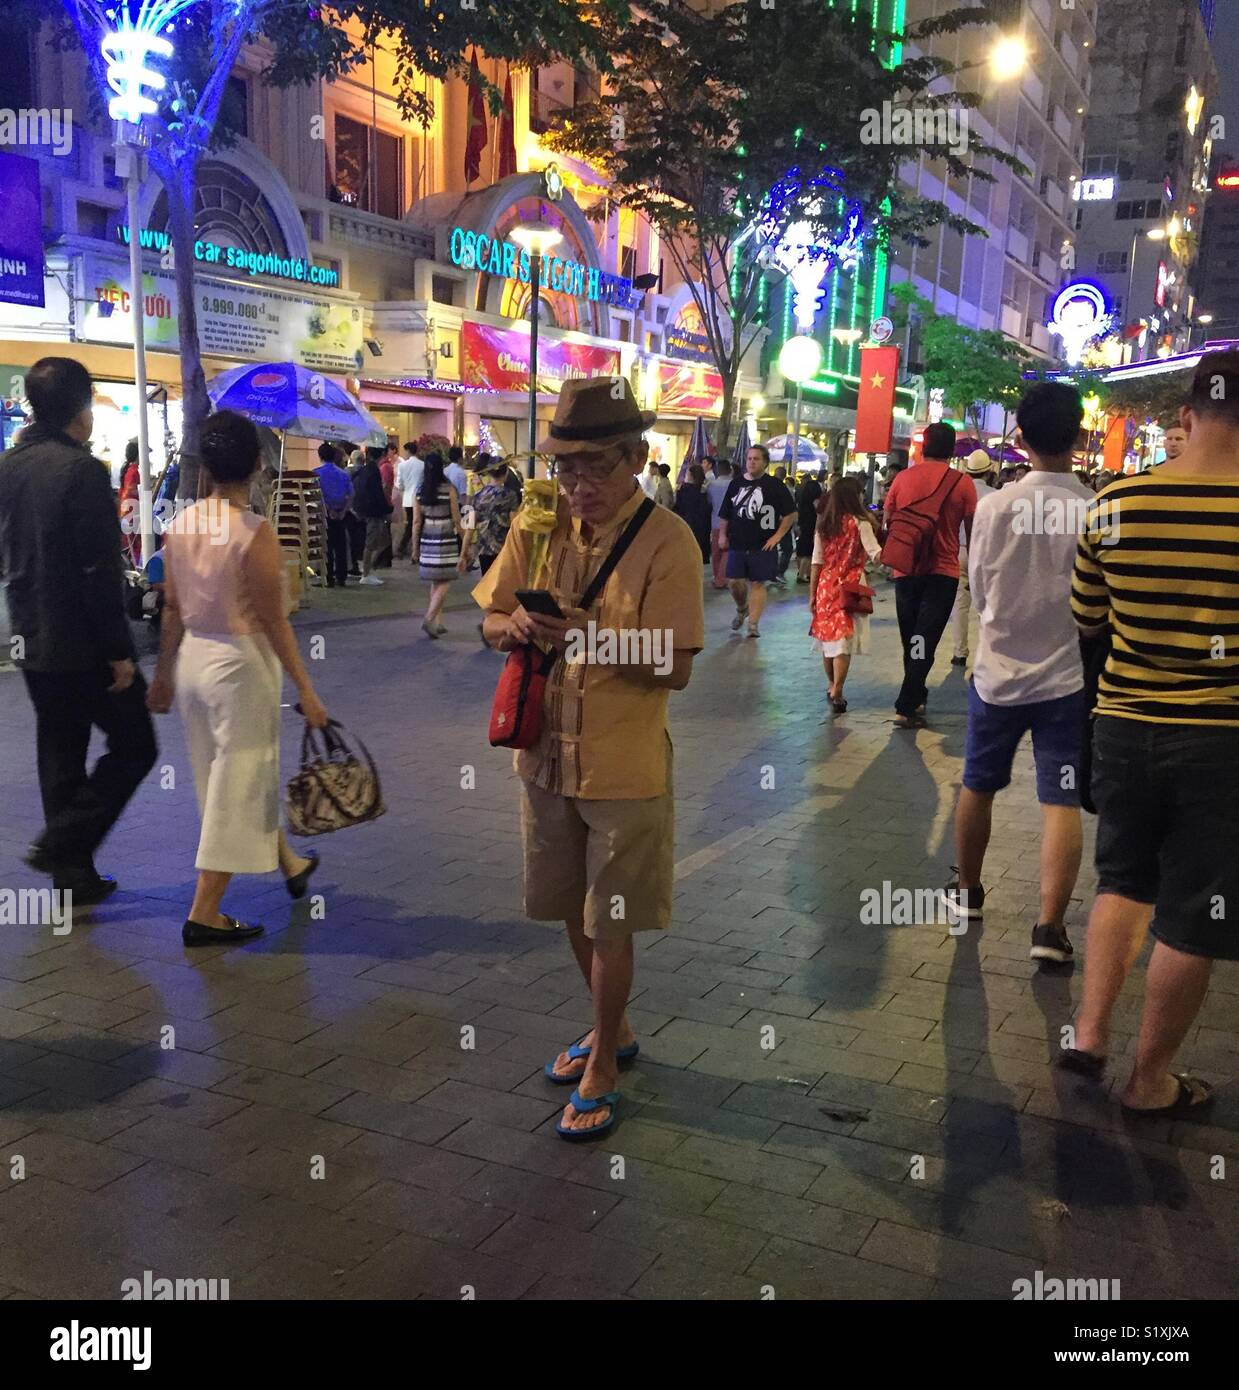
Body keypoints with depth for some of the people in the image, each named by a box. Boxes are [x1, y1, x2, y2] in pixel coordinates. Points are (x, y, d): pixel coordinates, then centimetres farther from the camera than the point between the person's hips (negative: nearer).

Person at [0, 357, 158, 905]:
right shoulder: (82, 469, -17)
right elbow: (101, 571, -20)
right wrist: (119, 650, -16)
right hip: (81, 644, -8)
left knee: (59, 755, 14)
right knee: (133, 746, 5)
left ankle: (73, 874, 19)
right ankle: (61, 843, -2)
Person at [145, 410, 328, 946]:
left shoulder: (181, 524, -1)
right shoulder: (255, 533, -18)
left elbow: (172, 609, 6)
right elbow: (273, 621, -16)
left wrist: (163, 674, 17)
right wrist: (305, 691, -10)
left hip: (193, 657, 7)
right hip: (240, 662, -7)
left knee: (237, 775, 21)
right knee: (237, 785, 3)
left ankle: (289, 863, 43)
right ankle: (204, 916, 7)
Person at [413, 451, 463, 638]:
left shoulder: (420, 492, 1)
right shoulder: (449, 490, -10)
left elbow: (416, 522, 3)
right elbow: (456, 520, -6)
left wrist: (415, 547, 10)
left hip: (427, 539, 5)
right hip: (446, 540, -5)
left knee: (436, 582, 16)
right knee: (444, 582, 1)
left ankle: (437, 622, 20)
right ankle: (429, 619, -13)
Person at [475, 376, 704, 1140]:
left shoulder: (666, 541, -16)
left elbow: (676, 668, -18)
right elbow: (490, 618, 6)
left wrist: (590, 640, -31)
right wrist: (514, 626, -17)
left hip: (624, 766, -5)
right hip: (547, 753, 5)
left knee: (609, 926, 7)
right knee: (574, 912, 20)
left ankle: (603, 1068, 27)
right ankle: (613, 1029, 42)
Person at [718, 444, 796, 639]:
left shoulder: (774, 485, -2)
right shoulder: (736, 484, 9)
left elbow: (791, 513, -1)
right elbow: (725, 514, 17)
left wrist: (777, 536, -6)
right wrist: (723, 535, 10)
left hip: (762, 546, -3)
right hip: (737, 543, 3)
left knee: (758, 583, -1)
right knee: (735, 581, 3)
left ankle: (753, 624, 3)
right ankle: (742, 609, 32)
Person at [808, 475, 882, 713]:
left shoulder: (823, 524, 5)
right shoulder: (859, 523, -9)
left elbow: (817, 561, 6)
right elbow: (876, 554, -19)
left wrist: (812, 594, 9)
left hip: (826, 585, 5)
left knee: (828, 636, 16)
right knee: (844, 639, -3)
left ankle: (831, 685, 30)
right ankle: (836, 692, -8)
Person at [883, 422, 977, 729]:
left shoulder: (903, 478, 0)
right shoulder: (962, 483, -6)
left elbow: (887, 522, 9)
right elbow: (972, 532, 0)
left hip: (905, 569, 3)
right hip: (942, 573, -2)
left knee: (910, 640, 16)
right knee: (925, 641, -1)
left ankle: (917, 697, 28)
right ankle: (906, 707, -6)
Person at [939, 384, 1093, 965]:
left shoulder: (994, 506, -10)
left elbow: (979, 590, 0)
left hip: (999, 672, 1)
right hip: (1067, 675, -1)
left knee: (978, 787, 18)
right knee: (1062, 802, 4)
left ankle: (968, 891, 33)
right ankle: (1050, 926, 0)